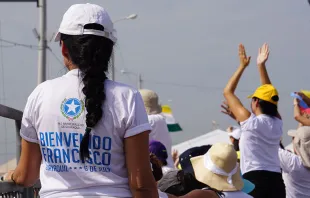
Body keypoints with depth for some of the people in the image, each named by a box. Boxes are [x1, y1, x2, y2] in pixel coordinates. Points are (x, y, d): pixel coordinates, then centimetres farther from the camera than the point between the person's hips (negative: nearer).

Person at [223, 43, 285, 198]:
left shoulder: (250, 122, -4)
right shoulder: (277, 123, 10)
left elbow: (227, 92, 5)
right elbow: (269, 94, 23)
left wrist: (242, 66, 11)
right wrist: (261, 66, 23)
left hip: (254, 180, -6)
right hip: (276, 181, 6)